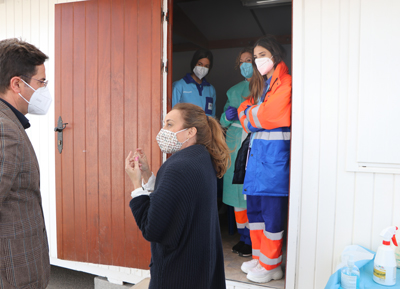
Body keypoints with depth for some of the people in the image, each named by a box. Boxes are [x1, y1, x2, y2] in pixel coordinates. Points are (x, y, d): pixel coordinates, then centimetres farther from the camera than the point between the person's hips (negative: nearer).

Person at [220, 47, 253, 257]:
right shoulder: (234, 90, 17)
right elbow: (223, 121, 17)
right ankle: (243, 237, 20)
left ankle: (253, 241, 8)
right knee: (237, 188, 7)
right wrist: (228, 116, -5)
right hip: (235, 144, 5)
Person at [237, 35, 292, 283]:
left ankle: (271, 265, 11)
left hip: (274, 151, -9)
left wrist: (249, 113, 1)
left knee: (272, 209, -2)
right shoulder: (260, 83, 21)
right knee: (254, 207, 12)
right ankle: (260, 257, 26)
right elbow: (247, 110, 17)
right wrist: (247, 111, -4)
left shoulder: (284, 82, -8)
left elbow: (268, 115, -17)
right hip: (257, 149, 9)